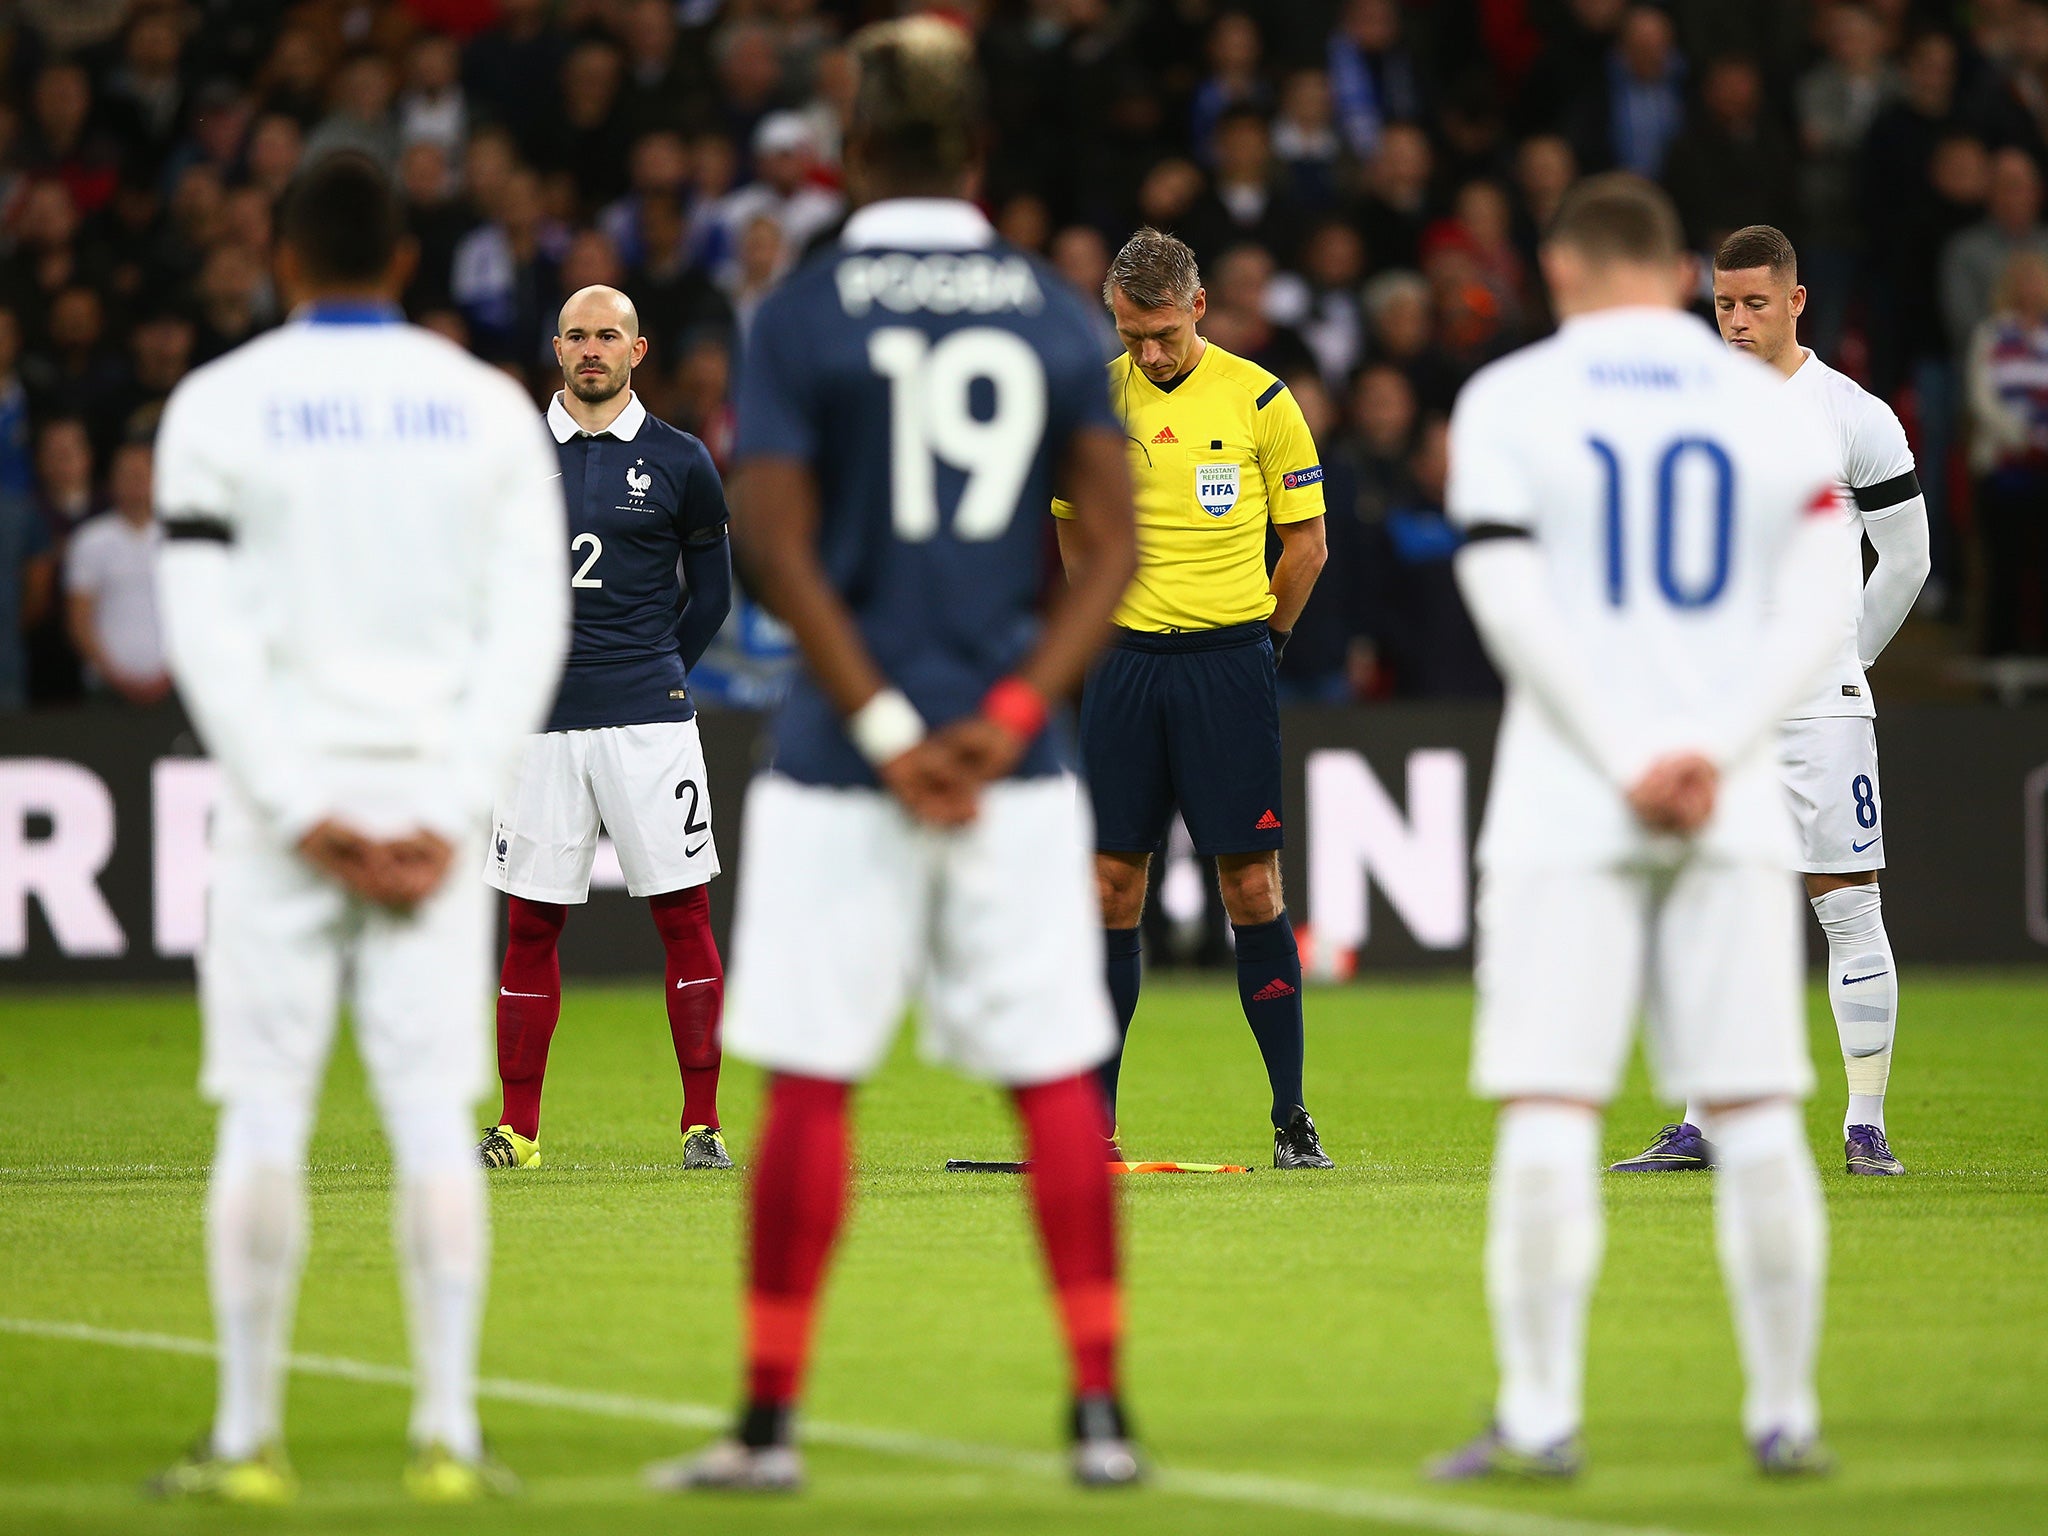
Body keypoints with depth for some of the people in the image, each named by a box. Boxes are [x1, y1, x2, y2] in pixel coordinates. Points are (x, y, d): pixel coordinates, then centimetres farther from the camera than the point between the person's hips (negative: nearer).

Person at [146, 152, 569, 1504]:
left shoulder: (220, 405, 1)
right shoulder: (489, 409, 6)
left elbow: (209, 635, -6)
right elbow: (530, 628, 0)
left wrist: (302, 811, -6)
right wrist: (451, 814, -3)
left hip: (288, 792, -1)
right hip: (433, 792, 1)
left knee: (266, 1114, 2)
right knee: (433, 1112, 2)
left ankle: (248, 1436, 3)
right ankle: (448, 1431, -1)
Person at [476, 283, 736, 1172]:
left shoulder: (678, 463, 4)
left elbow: (712, 588, 14)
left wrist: (663, 673, 10)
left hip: (649, 721, -1)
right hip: (540, 722, 1)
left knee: (684, 915, -4)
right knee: (532, 924, 3)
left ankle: (702, 1124, 0)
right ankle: (517, 1128, 10)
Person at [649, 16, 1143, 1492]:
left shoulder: (806, 313, -3)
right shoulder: (1055, 313, 5)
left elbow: (779, 545, -10)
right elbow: (1113, 548, 1)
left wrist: (884, 728, -8)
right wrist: (1007, 715, -4)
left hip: (844, 758, -2)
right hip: (1013, 763, 2)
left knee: (810, 1083, 3)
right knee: (1056, 1081, 6)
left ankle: (772, 1417, 7)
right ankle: (1100, 1407, 5)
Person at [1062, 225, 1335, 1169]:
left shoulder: (1260, 401, -3)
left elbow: (1307, 541, 4)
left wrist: (1258, 639, 6)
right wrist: (1117, 626, 13)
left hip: (1229, 662, -2)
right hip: (1125, 663, 2)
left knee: (1252, 886, -4)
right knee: (1112, 886, 2)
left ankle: (1291, 1117, 2)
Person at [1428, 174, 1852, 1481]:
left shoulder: (1508, 403, 2)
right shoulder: (1775, 407, 8)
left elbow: (1512, 601, -7)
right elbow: (1822, 601, 0)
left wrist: (1626, 763, -8)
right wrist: (1716, 749, -7)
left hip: (1566, 810, -2)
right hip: (1736, 810, 2)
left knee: (1551, 1110, -2)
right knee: (1756, 1111, 5)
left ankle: (1541, 1414, -5)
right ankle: (1785, 1412, 7)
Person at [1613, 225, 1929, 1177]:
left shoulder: (1855, 417, -2)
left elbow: (1906, 559, 5)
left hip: (1819, 705, -4)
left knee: (1849, 910, -4)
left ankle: (1866, 1127, 1)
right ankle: (1702, 1127, 6)